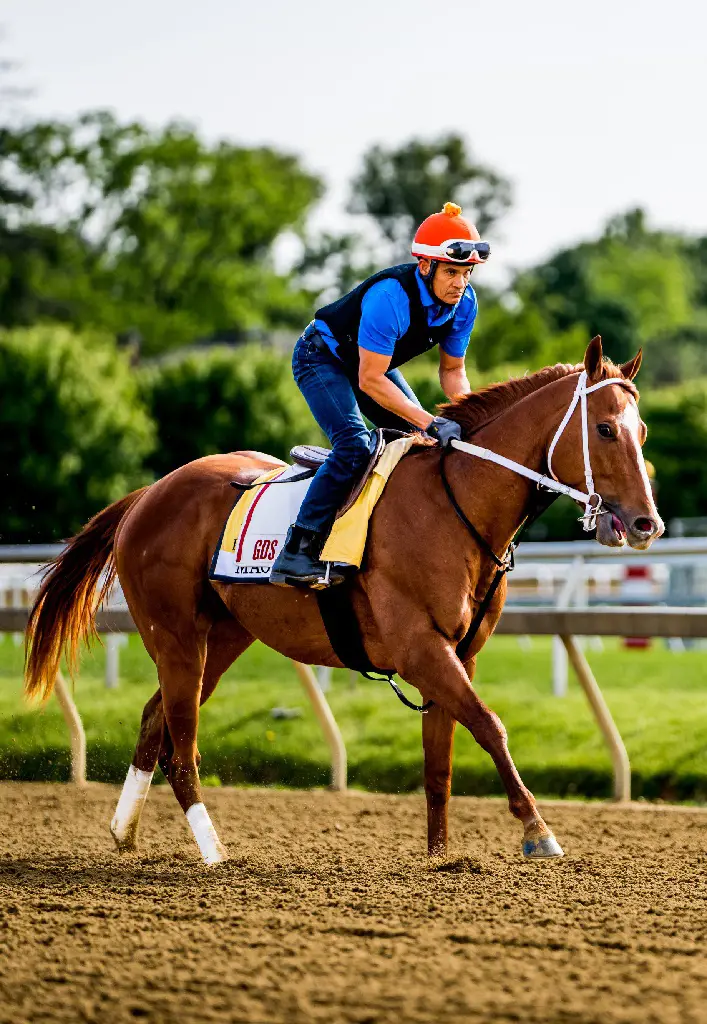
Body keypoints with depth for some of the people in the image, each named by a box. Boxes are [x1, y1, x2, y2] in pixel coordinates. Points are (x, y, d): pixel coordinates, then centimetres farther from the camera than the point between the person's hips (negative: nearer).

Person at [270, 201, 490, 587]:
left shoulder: (464, 301, -16)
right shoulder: (390, 296, -38)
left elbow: (452, 369, -1)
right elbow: (370, 380, -36)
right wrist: (430, 423, -40)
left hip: (376, 360, 8)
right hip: (323, 359, -8)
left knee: (426, 442, -2)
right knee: (354, 446, -26)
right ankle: (295, 554, -26)